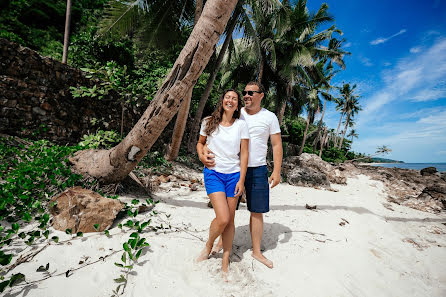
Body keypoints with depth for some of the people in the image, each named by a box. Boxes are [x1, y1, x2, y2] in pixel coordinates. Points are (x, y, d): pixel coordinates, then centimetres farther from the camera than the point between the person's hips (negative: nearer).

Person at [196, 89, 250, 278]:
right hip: (213, 173, -1)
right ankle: (209, 246, 22)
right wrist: (201, 155, -3)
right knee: (222, 218, -12)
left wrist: (241, 179, -4)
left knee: (230, 220, 7)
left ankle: (225, 263, 27)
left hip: (234, 174, 1)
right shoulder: (209, 122, 2)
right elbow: (200, 142, 17)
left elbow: (244, 153, 1)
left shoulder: (241, 125, 1)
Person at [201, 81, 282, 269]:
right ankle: (221, 242, 33)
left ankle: (256, 251, 25)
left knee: (257, 211, 6)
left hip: (258, 169, -1)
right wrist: (205, 150, -20)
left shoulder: (269, 117, 3)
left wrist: (277, 171, -5)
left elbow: (276, 145, 3)